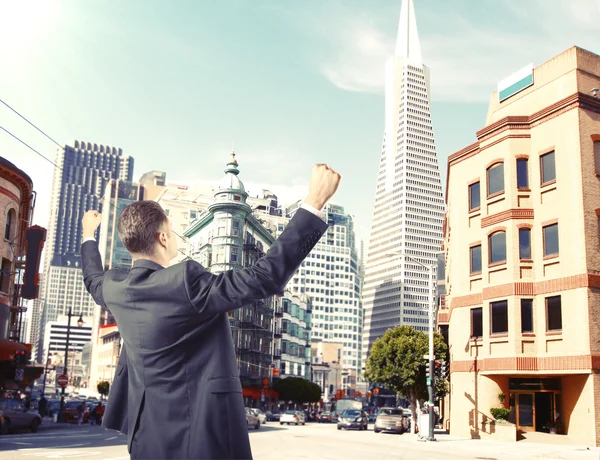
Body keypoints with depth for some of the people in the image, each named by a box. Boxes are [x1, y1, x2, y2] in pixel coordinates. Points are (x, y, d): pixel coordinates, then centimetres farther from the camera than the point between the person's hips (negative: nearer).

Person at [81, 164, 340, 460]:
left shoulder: (115, 288, 2)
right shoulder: (184, 281, -22)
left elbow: (94, 280, 28)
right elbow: (267, 276, -27)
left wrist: (88, 235, 47)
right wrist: (315, 202, -24)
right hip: (201, 435, -7)